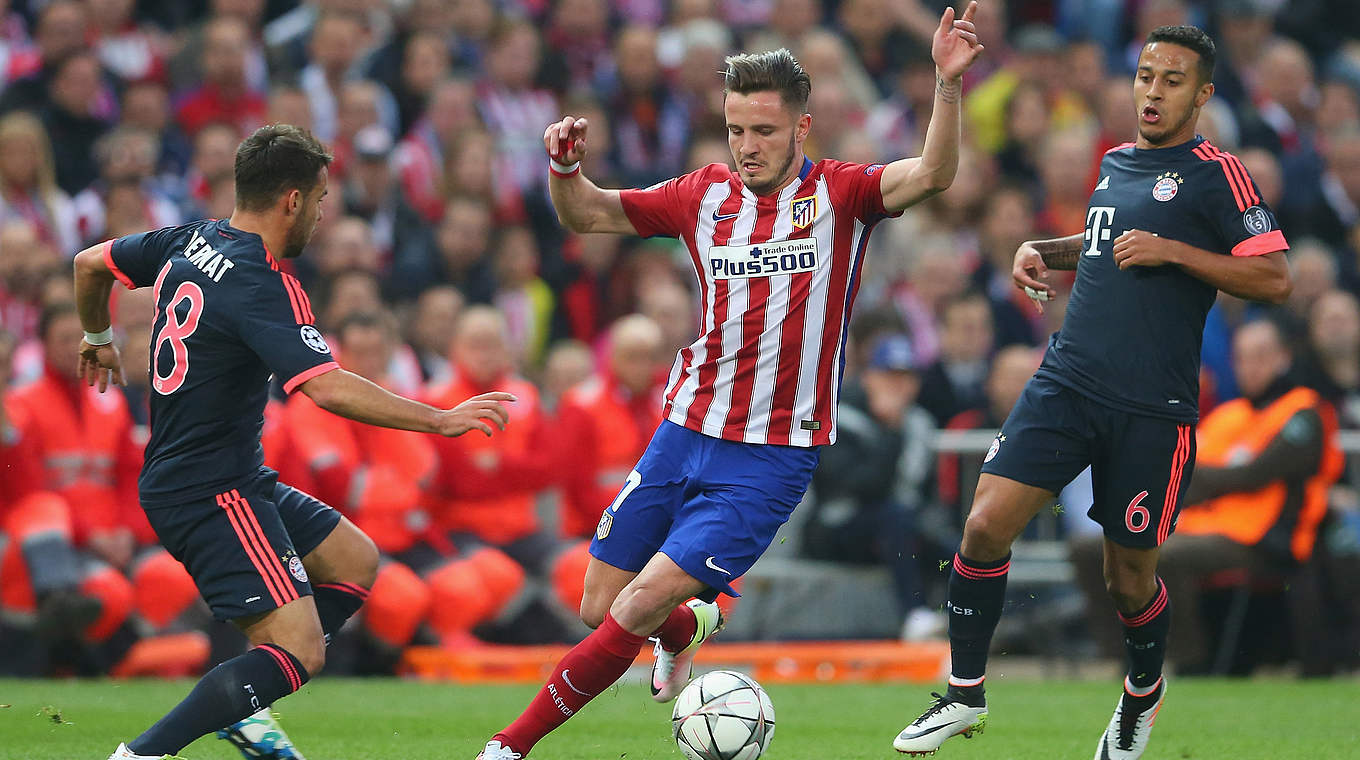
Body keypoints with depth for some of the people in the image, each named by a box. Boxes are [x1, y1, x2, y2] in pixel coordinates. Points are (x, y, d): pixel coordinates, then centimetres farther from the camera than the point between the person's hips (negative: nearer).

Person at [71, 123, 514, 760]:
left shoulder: (189, 242, 5)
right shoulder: (261, 286, -22)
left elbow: (91, 264, 21)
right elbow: (329, 389, -31)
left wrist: (98, 339, 40)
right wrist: (443, 420, -25)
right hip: (211, 493, -10)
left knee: (355, 561, 19)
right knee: (298, 652, -16)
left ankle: (242, 706, 14)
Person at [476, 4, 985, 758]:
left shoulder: (839, 194, -5)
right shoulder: (706, 195, 6)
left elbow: (932, 174, -23)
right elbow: (587, 214, 14)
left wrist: (947, 83, -38)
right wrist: (565, 168, -8)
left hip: (770, 460, -5)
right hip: (684, 435, 5)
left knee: (637, 610, -12)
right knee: (598, 608, 10)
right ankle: (689, 626, 44)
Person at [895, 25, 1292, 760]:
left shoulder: (1214, 173, -4)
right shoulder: (1115, 162, 15)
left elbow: (1273, 279, -10)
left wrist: (1171, 250, -15)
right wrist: (1043, 251, 17)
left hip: (1152, 408, -5)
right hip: (1067, 382, 5)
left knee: (1129, 578, 5)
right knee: (986, 525, -11)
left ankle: (1142, 694, 35)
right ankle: (964, 694, 2)